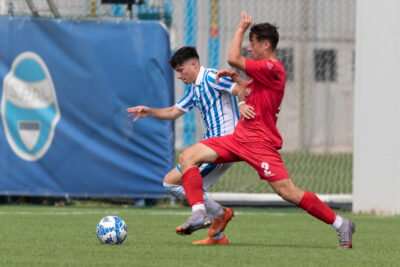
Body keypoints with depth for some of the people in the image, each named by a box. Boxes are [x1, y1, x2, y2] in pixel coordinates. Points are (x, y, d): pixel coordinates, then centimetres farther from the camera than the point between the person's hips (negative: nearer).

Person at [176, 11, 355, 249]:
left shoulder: (271, 69, -16)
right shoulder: (266, 70, 16)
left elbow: (233, 59, -21)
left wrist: (241, 29, -8)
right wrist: (235, 77, 19)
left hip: (260, 143, -10)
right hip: (240, 138, 10)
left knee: (289, 193, -11)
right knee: (188, 157, -4)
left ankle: (342, 225, 2)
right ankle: (198, 213, -11)